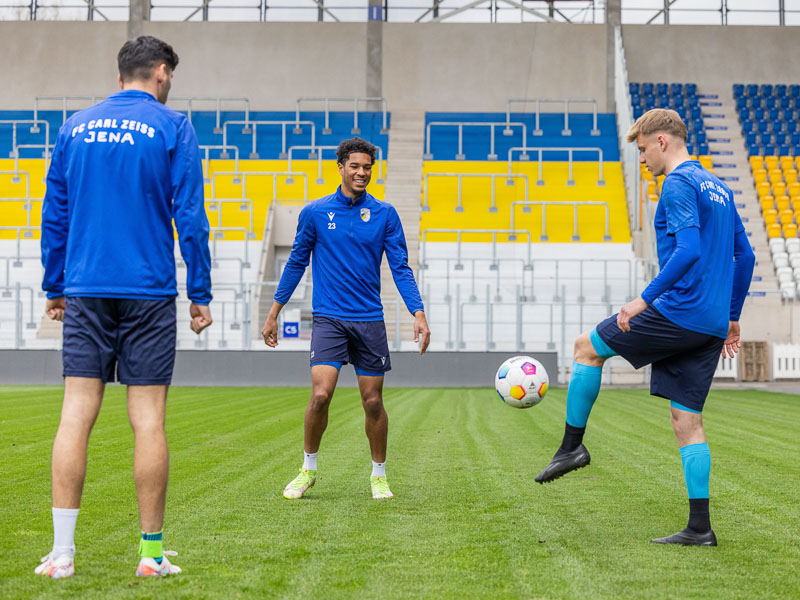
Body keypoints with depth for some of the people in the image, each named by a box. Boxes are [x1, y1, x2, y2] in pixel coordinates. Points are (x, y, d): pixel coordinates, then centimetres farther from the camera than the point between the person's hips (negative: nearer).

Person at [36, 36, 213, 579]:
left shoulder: (75, 126, 11)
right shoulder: (171, 127, 0)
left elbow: (54, 214, 13)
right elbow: (190, 216, -4)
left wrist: (54, 288, 19)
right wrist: (201, 294, 1)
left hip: (85, 292, 3)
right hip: (148, 294, -3)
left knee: (76, 417, 1)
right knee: (148, 421, 1)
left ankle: (62, 553, 0)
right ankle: (151, 553, 6)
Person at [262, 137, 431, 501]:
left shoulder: (385, 214, 3)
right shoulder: (315, 212, 2)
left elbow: (400, 267, 3)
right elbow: (296, 262, 11)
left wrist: (418, 314, -9)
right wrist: (274, 313, 12)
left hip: (370, 321, 1)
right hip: (328, 318, -1)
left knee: (373, 401, 4)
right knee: (320, 394, -14)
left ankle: (378, 476, 22)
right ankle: (308, 470, 7)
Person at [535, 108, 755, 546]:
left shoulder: (678, 184, -9)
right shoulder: (717, 187, 19)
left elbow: (688, 250, -23)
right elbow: (744, 255, 22)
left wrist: (645, 299, -21)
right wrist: (731, 317, 26)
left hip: (678, 312, -9)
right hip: (712, 326, 9)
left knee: (587, 347, 8)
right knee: (687, 420, 8)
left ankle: (572, 446, 11)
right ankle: (699, 528, 6)